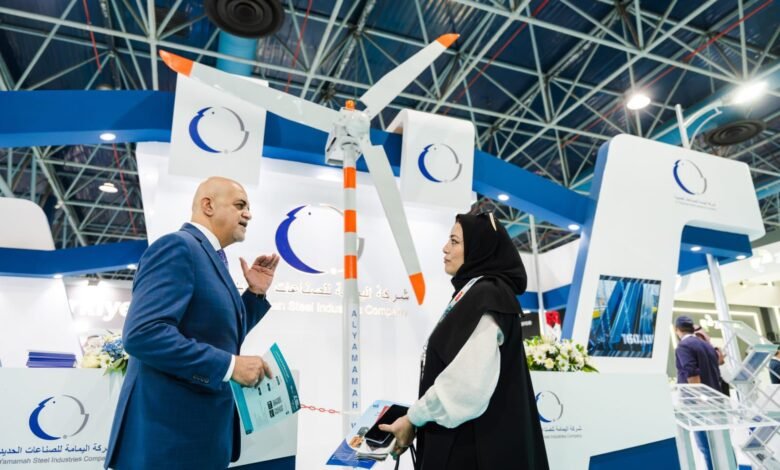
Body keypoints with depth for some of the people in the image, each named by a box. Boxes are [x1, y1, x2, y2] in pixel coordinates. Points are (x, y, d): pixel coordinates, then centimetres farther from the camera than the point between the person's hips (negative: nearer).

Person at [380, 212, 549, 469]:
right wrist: (418, 414, 8)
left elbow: (468, 382, -27)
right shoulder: (473, 293, 11)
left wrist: (414, 418, -15)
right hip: (460, 436, 9)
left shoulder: (487, 298, -19)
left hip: (474, 441, -9)